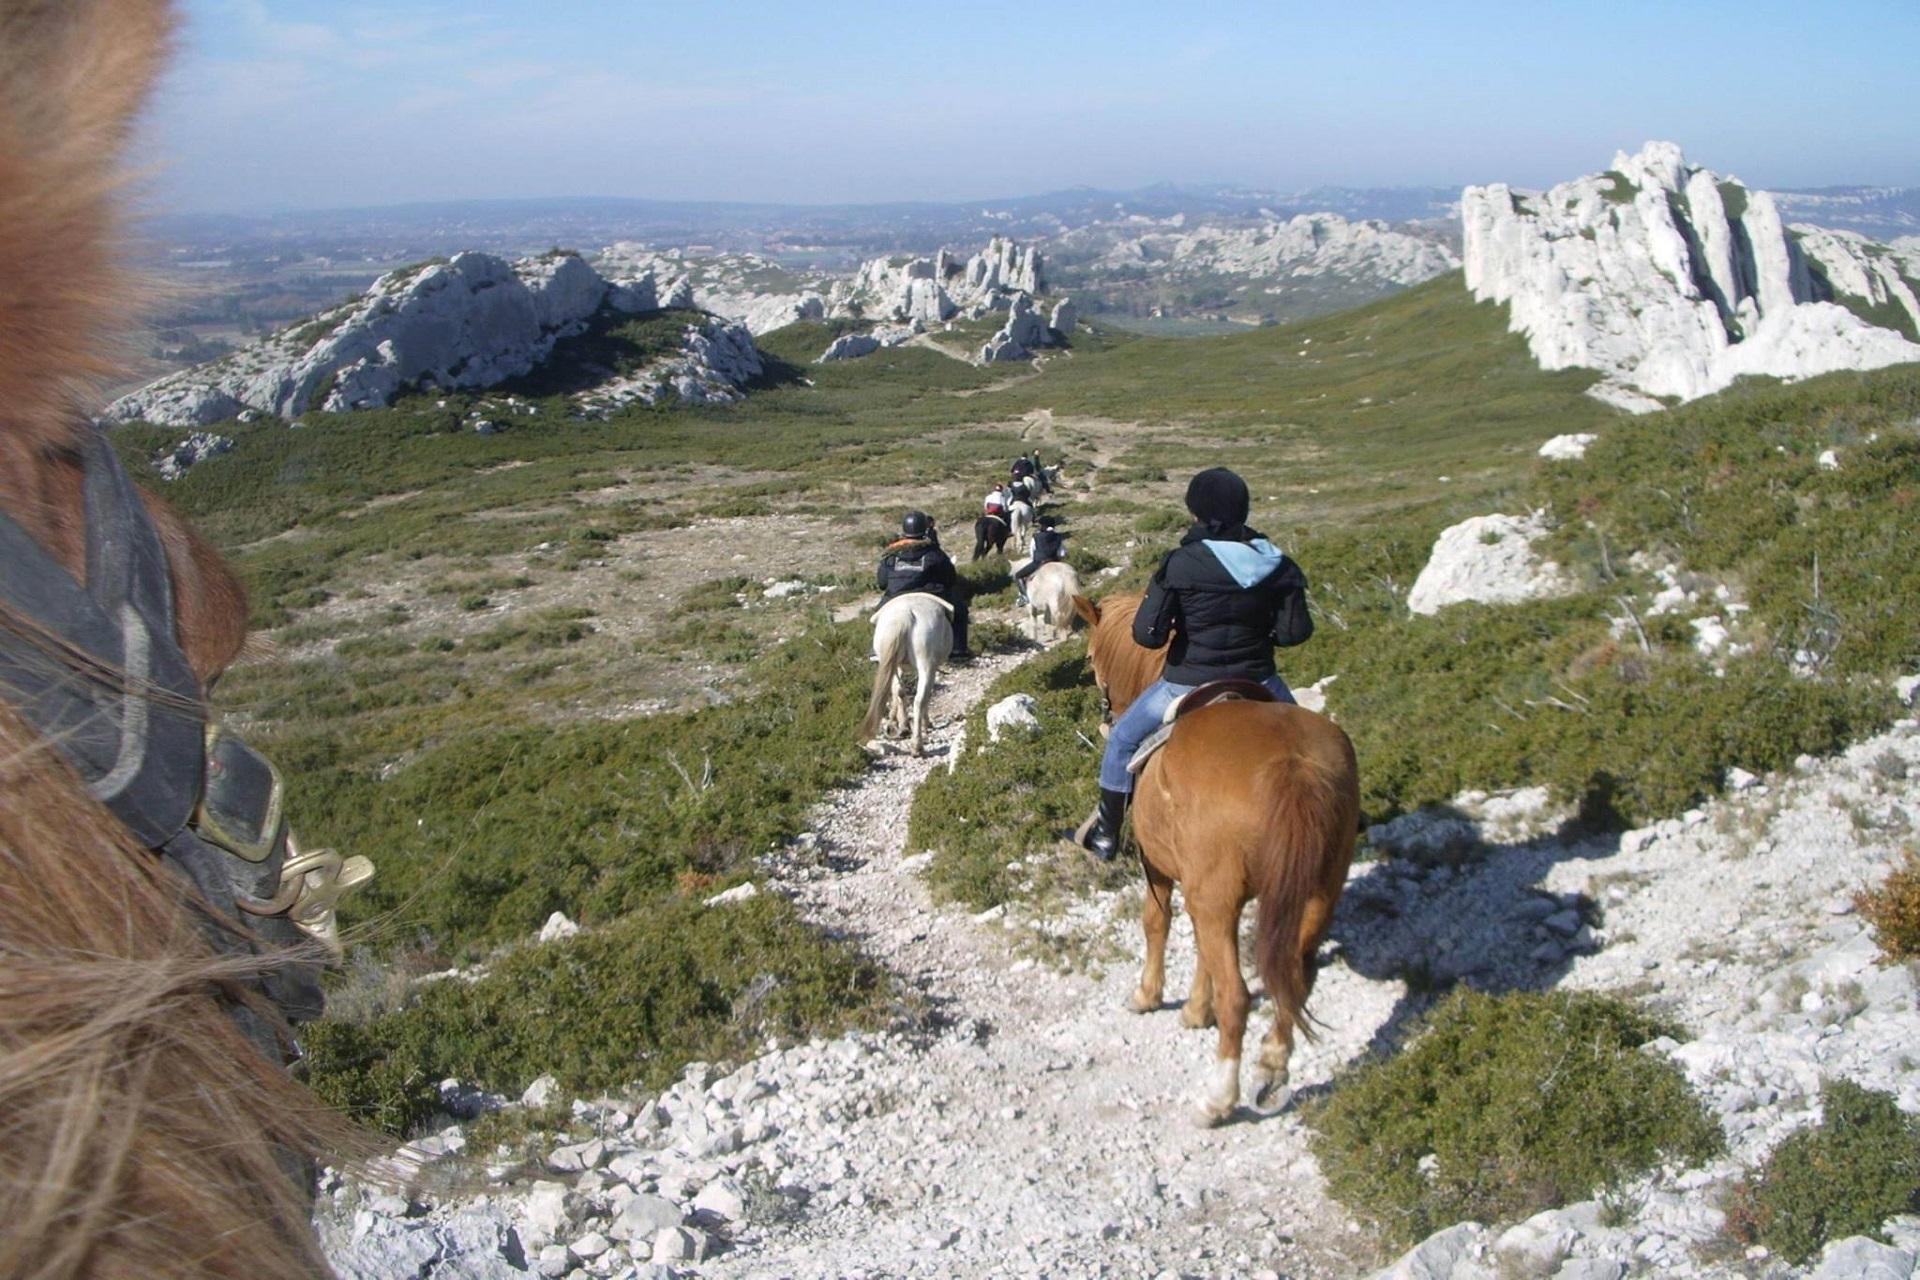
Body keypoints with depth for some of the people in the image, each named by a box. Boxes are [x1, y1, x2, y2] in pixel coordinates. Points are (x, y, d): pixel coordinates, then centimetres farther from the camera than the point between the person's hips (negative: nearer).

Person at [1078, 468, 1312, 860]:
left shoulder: (1181, 564, -17)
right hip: (1257, 683, 3)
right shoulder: (1278, 565, -5)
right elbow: (1296, 631, -3)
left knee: (1123, 738, 21)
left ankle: (1106, 834, 28)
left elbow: (1147, 634, -19)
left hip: (1189, 684, -3)